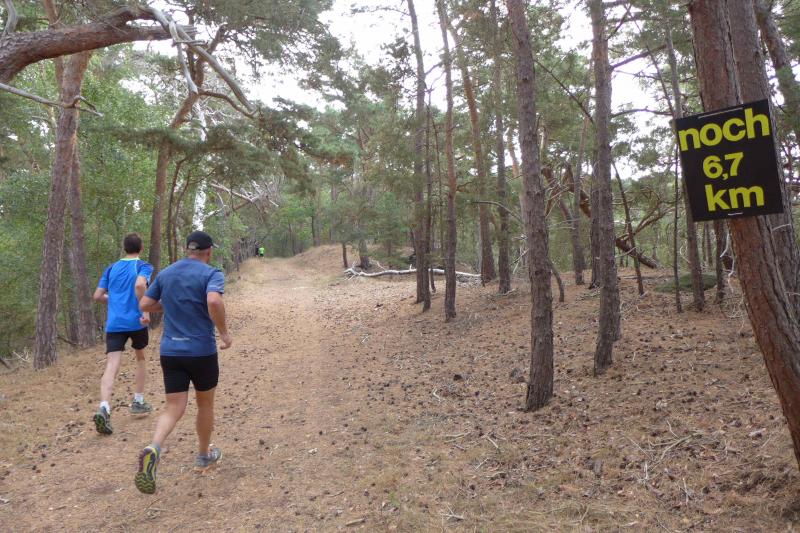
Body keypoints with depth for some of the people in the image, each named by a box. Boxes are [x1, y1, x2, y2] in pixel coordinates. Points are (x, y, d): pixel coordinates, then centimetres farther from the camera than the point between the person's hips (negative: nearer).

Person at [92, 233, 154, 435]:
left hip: (114, 324, 2)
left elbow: (97, 296, 13)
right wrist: (146, 311, -17)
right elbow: (140, 285, -21)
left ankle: (104, 408, -28)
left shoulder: (111, 268, 15)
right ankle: (138, 402, 26)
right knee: (140, 358, 22)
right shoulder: (143, 266, 1)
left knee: (112, 366, -7)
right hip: (136, 321, -2)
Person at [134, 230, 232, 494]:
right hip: (202, 351, -4)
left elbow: (145, 305, 11)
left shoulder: (165, 273, 8)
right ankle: (204, 456, 32)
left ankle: (153, 449, -22)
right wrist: (224, 333, -17)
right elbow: (214, 302, -30)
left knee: (174, 408, 6)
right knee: (205, 404, 17)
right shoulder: (211, 274, -10)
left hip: (170, 351, 4)